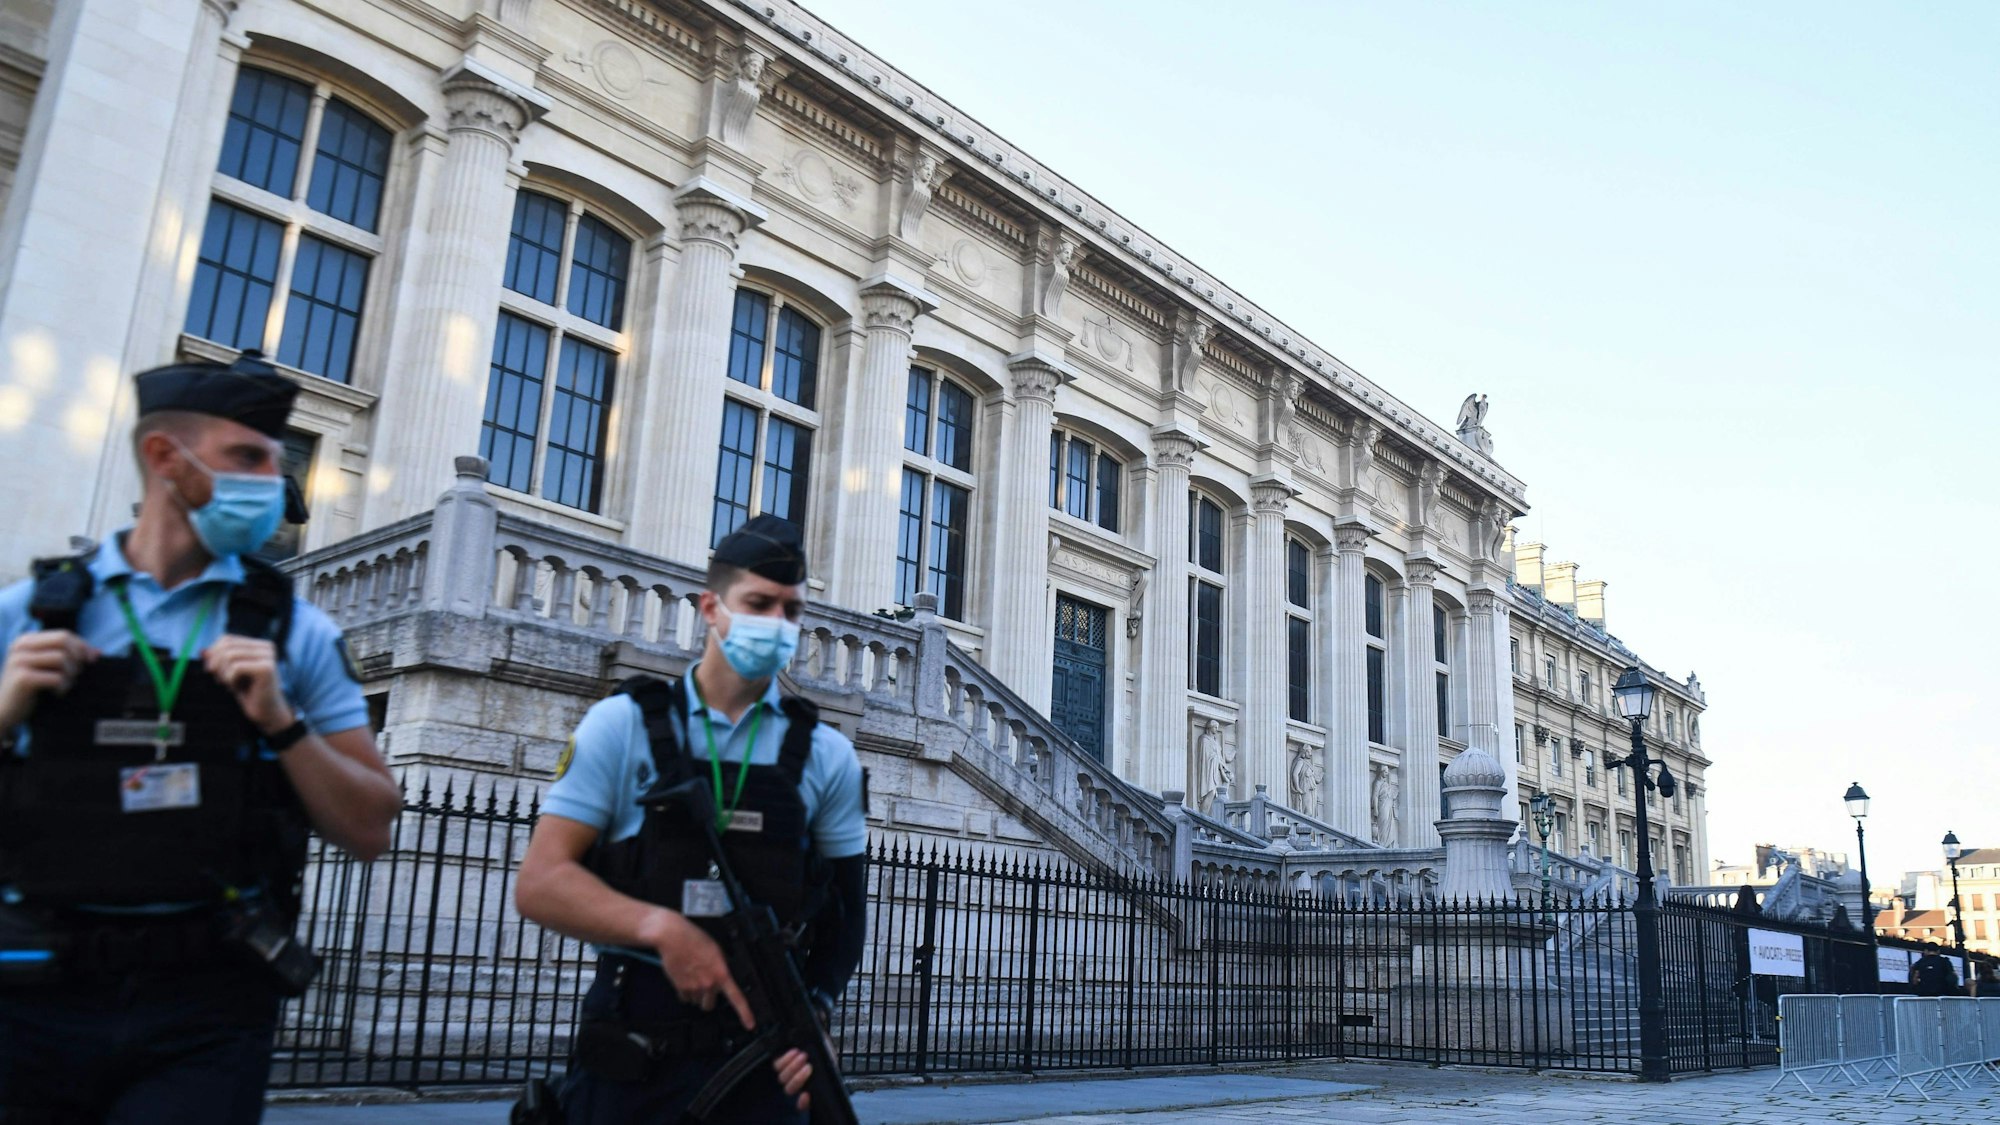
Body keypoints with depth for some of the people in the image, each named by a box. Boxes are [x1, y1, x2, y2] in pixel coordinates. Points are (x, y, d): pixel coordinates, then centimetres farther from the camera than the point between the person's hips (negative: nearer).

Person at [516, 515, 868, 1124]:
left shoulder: (827, 755, 4)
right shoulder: (624, 724, -1)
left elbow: (844, 909, 9)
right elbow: (540, 883, -6)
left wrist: (816, 1009, -9)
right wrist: (662, 926, -20)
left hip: (765, 1058, 1)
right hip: (629, 1056, -1)